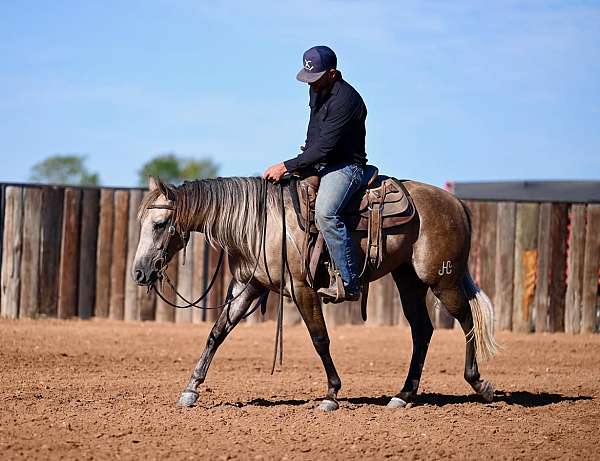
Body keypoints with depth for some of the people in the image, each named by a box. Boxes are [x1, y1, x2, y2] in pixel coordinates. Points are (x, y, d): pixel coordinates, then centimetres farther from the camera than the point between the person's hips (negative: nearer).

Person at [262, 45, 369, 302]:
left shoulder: (345, 100, -22)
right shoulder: (317, 90, 9)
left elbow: (324, 147, -25)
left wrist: (286, 167, -24)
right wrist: (304, 158, 11)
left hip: (345, 166, -10)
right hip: (317, 163, 10)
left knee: (325, 212, -34)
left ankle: (349, 284, -32)